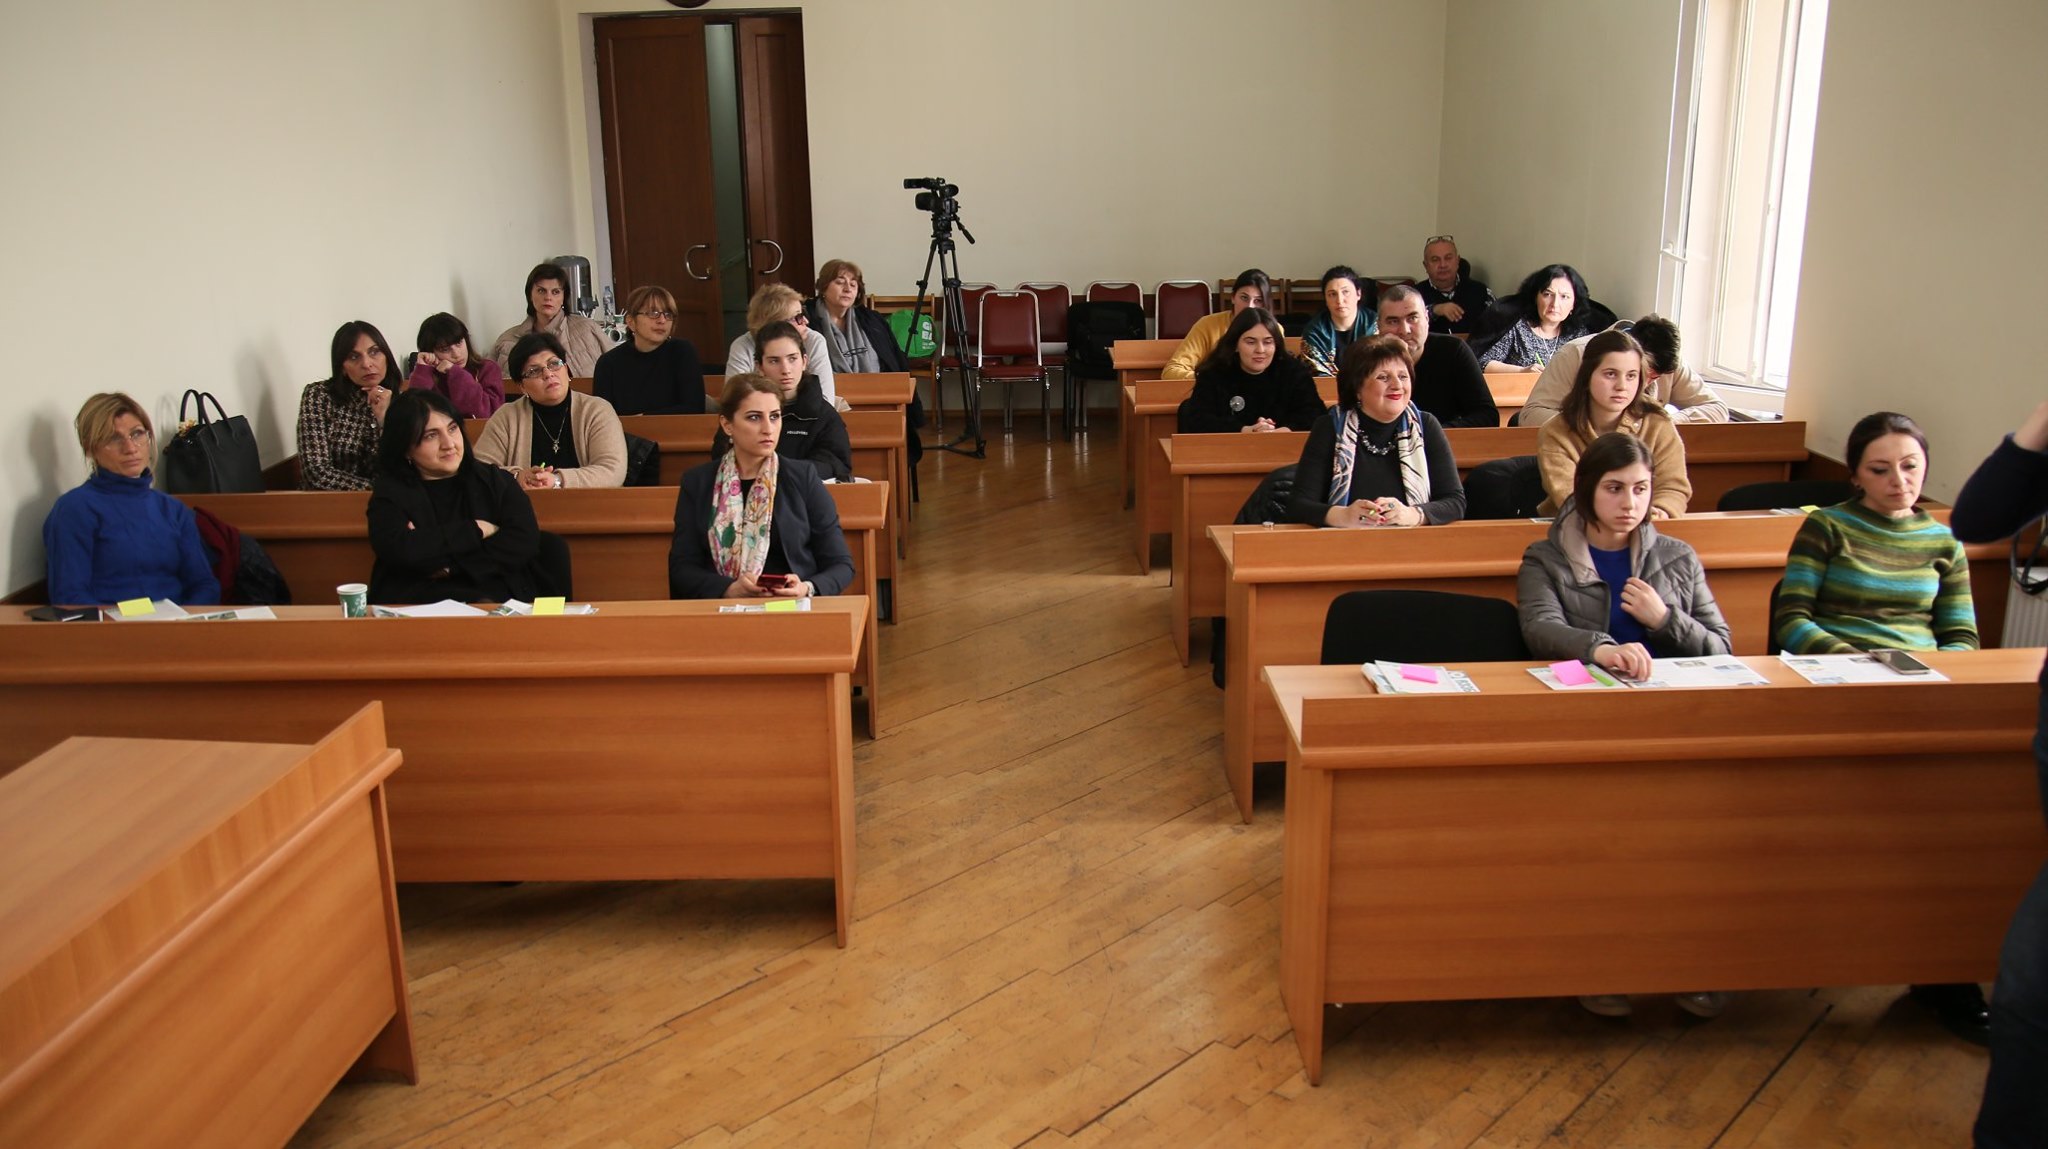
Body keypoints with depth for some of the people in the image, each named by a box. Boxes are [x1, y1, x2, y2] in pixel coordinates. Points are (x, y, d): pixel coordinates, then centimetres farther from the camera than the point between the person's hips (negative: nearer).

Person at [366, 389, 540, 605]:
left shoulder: (496, 481, 15)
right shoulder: (390, 492, 12)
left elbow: (526, 541, -1)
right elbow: (399, 550, -8)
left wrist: (450, 567, -7)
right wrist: (476, 530, -2)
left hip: (492, 597, 2)